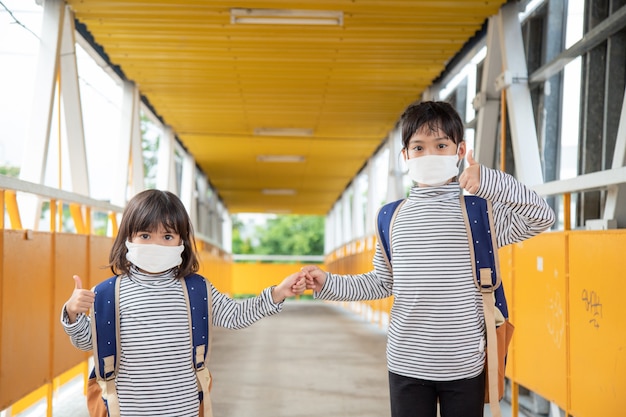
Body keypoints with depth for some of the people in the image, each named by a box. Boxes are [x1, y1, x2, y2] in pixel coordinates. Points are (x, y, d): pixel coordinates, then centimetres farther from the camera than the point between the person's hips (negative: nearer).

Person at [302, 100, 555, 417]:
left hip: (465, 364, -2)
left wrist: (490, 182, -27)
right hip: (406, 364, 2)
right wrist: (328, 284, 0)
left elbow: (542, 218, -15)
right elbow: (381, 283, 11)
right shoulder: (393, 216, 4)